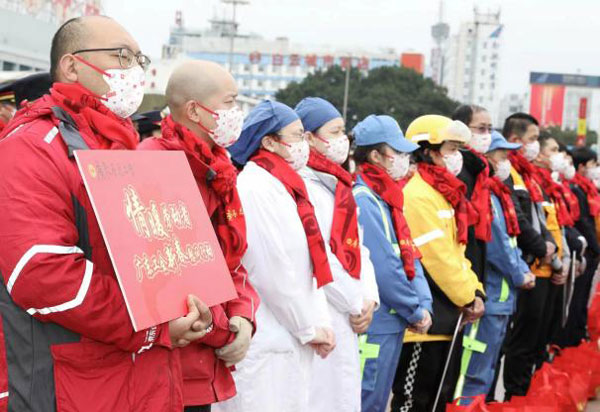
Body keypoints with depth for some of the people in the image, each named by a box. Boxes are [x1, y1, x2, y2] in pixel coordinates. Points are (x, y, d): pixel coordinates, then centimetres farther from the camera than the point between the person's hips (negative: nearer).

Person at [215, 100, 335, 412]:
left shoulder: (283, 187, 15)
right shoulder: (256, 188, -14)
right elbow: (274, 272, -19)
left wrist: (319, 322, 8)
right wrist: (310, 327, -11)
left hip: (292, 340, 9)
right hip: (266, 346, -9)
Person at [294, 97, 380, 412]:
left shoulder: (337, 185, 17)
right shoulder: (302, 185, -12)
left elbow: (357, 247, 15)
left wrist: (368, 298, 1)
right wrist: (355, 304, -10)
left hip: (347, 316, 9)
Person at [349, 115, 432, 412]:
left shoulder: (386, 198, 12)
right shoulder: (362, 201, -18)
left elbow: (409, 256, 12)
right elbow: (383, 269, -21)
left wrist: (423, 305, 1)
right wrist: (415, 311, -12)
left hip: (392, 321, 9)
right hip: (373, 324, -9)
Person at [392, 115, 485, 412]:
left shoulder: (446, 193, 15)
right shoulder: (417, 195, -16)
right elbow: (437, 257, -20)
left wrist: (474, 290, 4)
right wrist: (467, 297, -11)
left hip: (448, 313, 10)